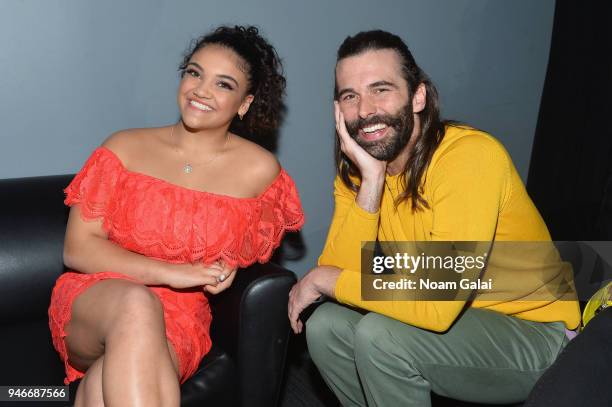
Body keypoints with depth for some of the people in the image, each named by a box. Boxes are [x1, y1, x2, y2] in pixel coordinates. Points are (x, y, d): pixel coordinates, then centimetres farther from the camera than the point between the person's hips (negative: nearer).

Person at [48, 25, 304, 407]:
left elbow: (256, 244, 18)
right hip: (94, 299, 2)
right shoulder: (125, 147, -1)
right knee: (137, 304, -36)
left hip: (179, 319, -1)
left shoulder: (260, 170, -1)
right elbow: (77, 249, -5)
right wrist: (171, 273, -15)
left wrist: (229, 266, -5)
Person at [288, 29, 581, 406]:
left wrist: (322, 279, -22)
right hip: (441, 314, 6)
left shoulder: (470, 155, -27)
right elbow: (338, 270, -15)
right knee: (326, 326, -8)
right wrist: (371, 180, -26)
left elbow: (437, 307, -34)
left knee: (379, 336, -25)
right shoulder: (357, 168, -4)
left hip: (535, 331, -6)